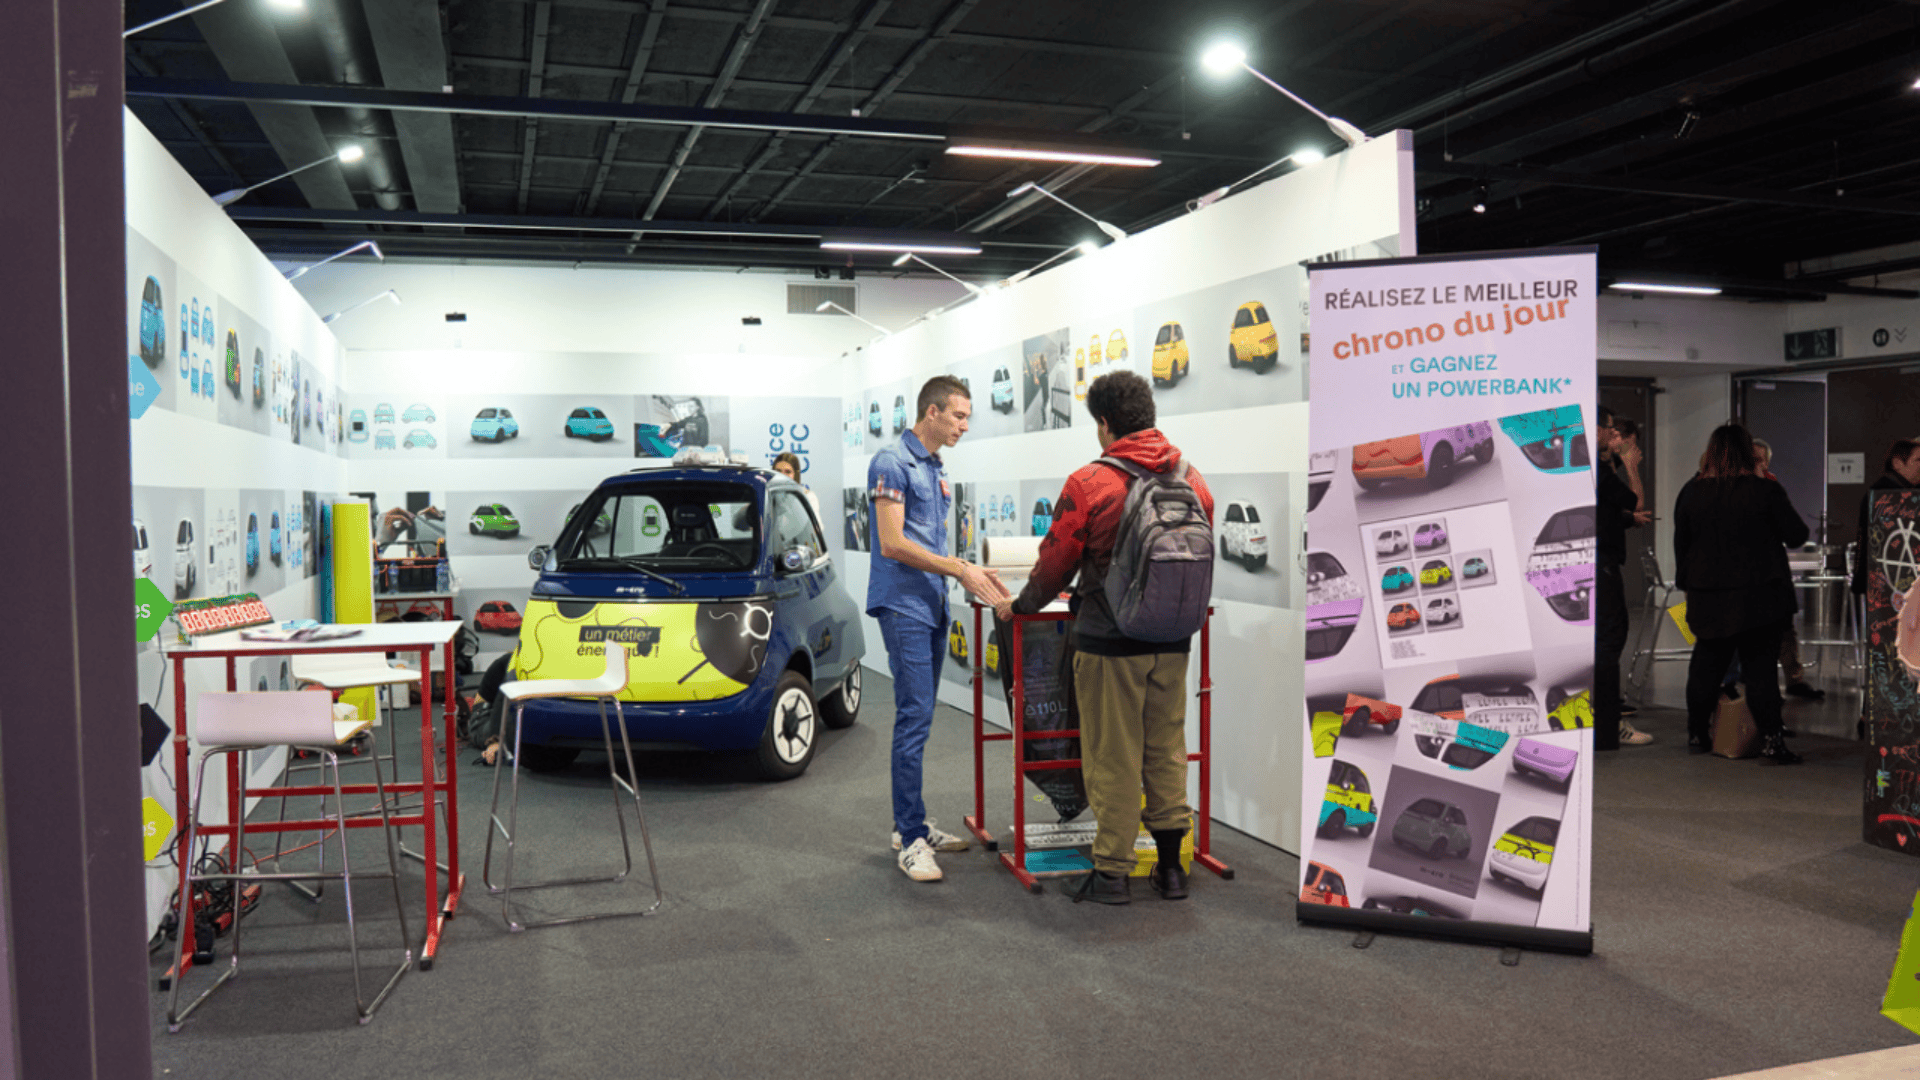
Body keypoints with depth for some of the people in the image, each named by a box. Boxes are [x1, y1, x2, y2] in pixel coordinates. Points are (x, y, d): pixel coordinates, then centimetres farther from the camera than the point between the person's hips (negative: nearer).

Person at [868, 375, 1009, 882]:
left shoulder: (938, 469, 18)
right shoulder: (893, 462, -10)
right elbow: (892, 544, -17)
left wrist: (973, 573, 9)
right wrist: (958, 568, -17)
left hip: (933, 604, 9)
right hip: (903, 606, -9)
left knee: (919, 718, 12)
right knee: (915, 717, -11)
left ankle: (911, 825, 19)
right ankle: (911, 839, -6)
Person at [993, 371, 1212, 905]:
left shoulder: (1090, 483, -11)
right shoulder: (1191, 480, 4)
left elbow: (1056, 561, -5)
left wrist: (1020, 605, 12)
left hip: (1109, 640, -5)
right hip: (1172, 640, 5)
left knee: (1112, 757, 4)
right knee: (1166, 750, 14)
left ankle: (1112, 872, 11)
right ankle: (1171, 867, 21)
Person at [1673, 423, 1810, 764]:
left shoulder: (1691, 492, 1)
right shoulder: (1766, 491, -10)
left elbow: (1681, 543, 9)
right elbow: (1797, 536, -1)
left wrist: (1686, 582, 20)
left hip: (1708, 597, 3)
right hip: (1759, 596, -3)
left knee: (1706, 665, 13)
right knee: (1761, 667, 0)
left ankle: (1696, 735, 21)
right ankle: (1771, 741, 0)